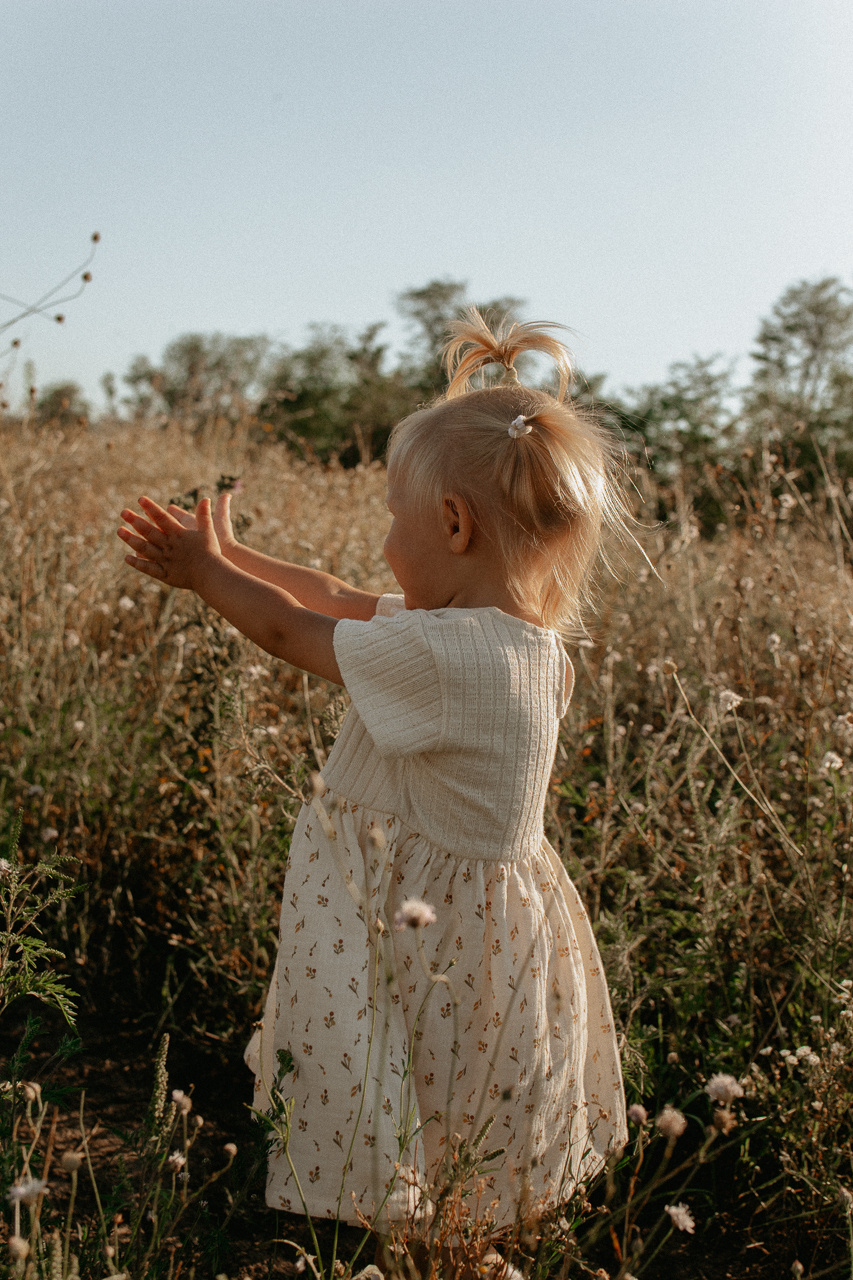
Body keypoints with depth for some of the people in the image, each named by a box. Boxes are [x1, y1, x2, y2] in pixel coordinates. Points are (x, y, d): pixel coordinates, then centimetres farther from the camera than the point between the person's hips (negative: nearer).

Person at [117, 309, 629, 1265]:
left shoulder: (444, 654, -28)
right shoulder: (511, 634, 0)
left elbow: (295, 632, -13)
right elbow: (339, 604, 10)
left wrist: (206, 574, 5)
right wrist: (225, 557, 17)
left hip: (436, 947, -9)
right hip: (470, 917, 9)